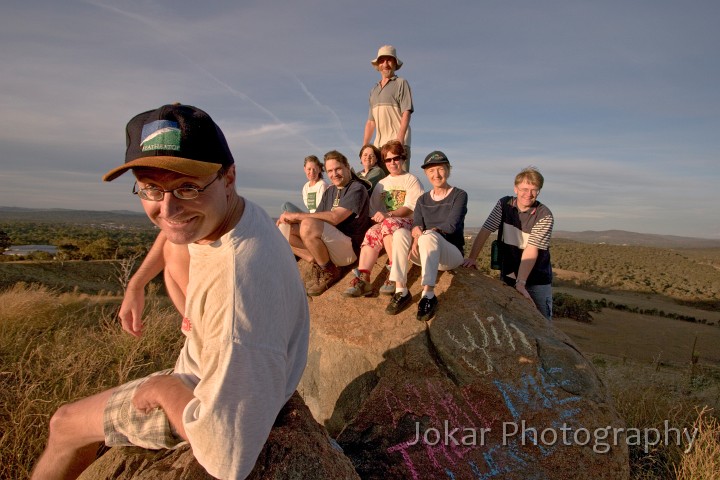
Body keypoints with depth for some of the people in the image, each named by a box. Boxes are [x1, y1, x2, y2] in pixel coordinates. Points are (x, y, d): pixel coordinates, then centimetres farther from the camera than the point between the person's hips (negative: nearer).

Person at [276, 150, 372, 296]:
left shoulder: (357, 189, -8)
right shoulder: (330, 191, 18)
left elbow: (335, 217, -23)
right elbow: (317, 217, 10)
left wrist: (296, 216, -20)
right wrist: (291, 220, -11)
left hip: (349, 248, -8)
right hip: (328, 245, 8)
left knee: (308, 225, -33)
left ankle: (329, 271, -11)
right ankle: (318, 264, -1)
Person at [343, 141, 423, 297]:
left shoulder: (411, 180, 7)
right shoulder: (381, 184, 23)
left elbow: (411, 207, -9)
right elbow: (373, 209, 18)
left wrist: (388, 215, -22)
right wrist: (377, 217, -6)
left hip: (408, 222, -4)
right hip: (385, 222, 4)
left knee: (388, 224, -37)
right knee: (372, 233, -29)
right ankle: (362, 279, -40)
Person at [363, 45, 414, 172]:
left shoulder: (401, 83, 5)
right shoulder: (374, 90, 24)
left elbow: (406, 114, -6)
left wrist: (399, 140, -19)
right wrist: (364, 146, 14)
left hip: (396, 142, -6)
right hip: (378, 144, 6)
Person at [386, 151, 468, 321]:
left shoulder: (459, 195, -1)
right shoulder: (423, 200, 12)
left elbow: (451, 226, -14)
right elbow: (416, 226, -2)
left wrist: (423, 232, -15)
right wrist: (416, 232, -26)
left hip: (451, 253, -4)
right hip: (427, 252, 4)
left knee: (428, 236, -35)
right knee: (400, 233, -24)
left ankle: (428, 295, -37)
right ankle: (401, 291, -27)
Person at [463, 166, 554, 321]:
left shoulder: (545, 216, -14)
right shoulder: (504, 204, -3)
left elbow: (531, 250, -23)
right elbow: (485, 231, -5)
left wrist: (520, 283, -28)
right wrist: (471, 258, -15)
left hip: (537, 280, -2)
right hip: (508, 277, 3)